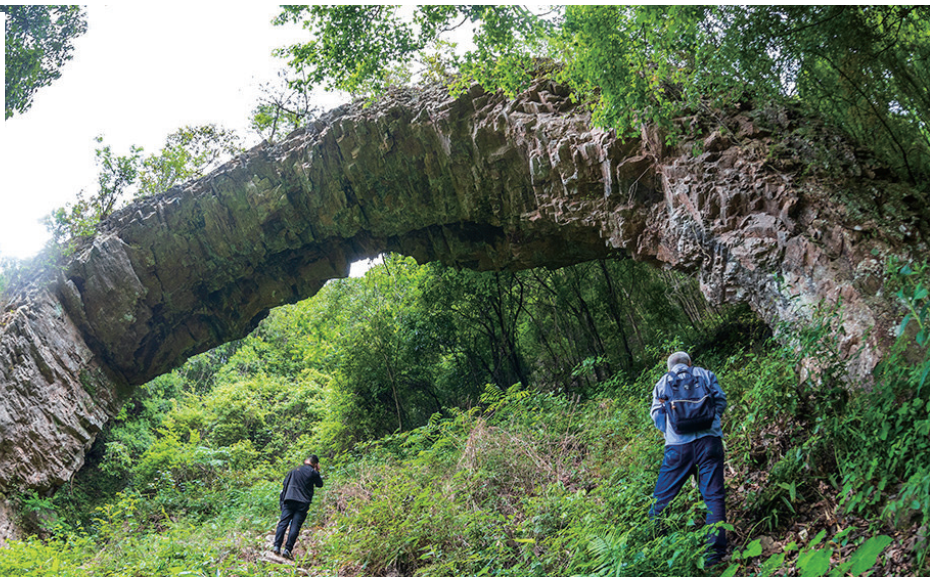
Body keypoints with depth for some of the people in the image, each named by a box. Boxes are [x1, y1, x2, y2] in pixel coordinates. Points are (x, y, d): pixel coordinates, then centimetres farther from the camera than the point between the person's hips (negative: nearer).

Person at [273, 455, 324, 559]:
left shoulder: (295, 470, 13)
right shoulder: (313, 473, 2)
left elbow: (285, 482, 13)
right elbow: (320, 484, 16)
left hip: (289, 500, 3)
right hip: (303, 502, -3)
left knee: (283, 523, 3)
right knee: (295, 526, -3)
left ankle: (277, 546, -6)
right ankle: (288, 549, -8)